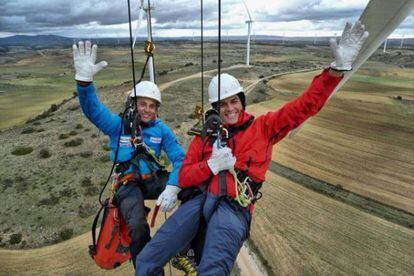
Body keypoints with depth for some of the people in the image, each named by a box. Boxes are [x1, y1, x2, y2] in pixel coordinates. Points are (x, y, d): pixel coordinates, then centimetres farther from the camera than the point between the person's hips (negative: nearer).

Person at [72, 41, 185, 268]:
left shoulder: (161, 129, 5)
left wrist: (172, 187, -22)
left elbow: (179, 158, -4)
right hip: (129, 184, -2)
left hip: (155, 179, 3)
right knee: (138, 227, -32)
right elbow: (92, 109, -12)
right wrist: (84, 79, -31)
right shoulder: (118, 125, 3)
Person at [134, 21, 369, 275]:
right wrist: (212, 165, -9)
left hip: (233, 209, -3)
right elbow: (184, 178, 10)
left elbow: (306, 105, 2)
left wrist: (339, 67, -9)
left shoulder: (263, 127, 9)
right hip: (200, 200, 4)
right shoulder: (206, 137, 15)